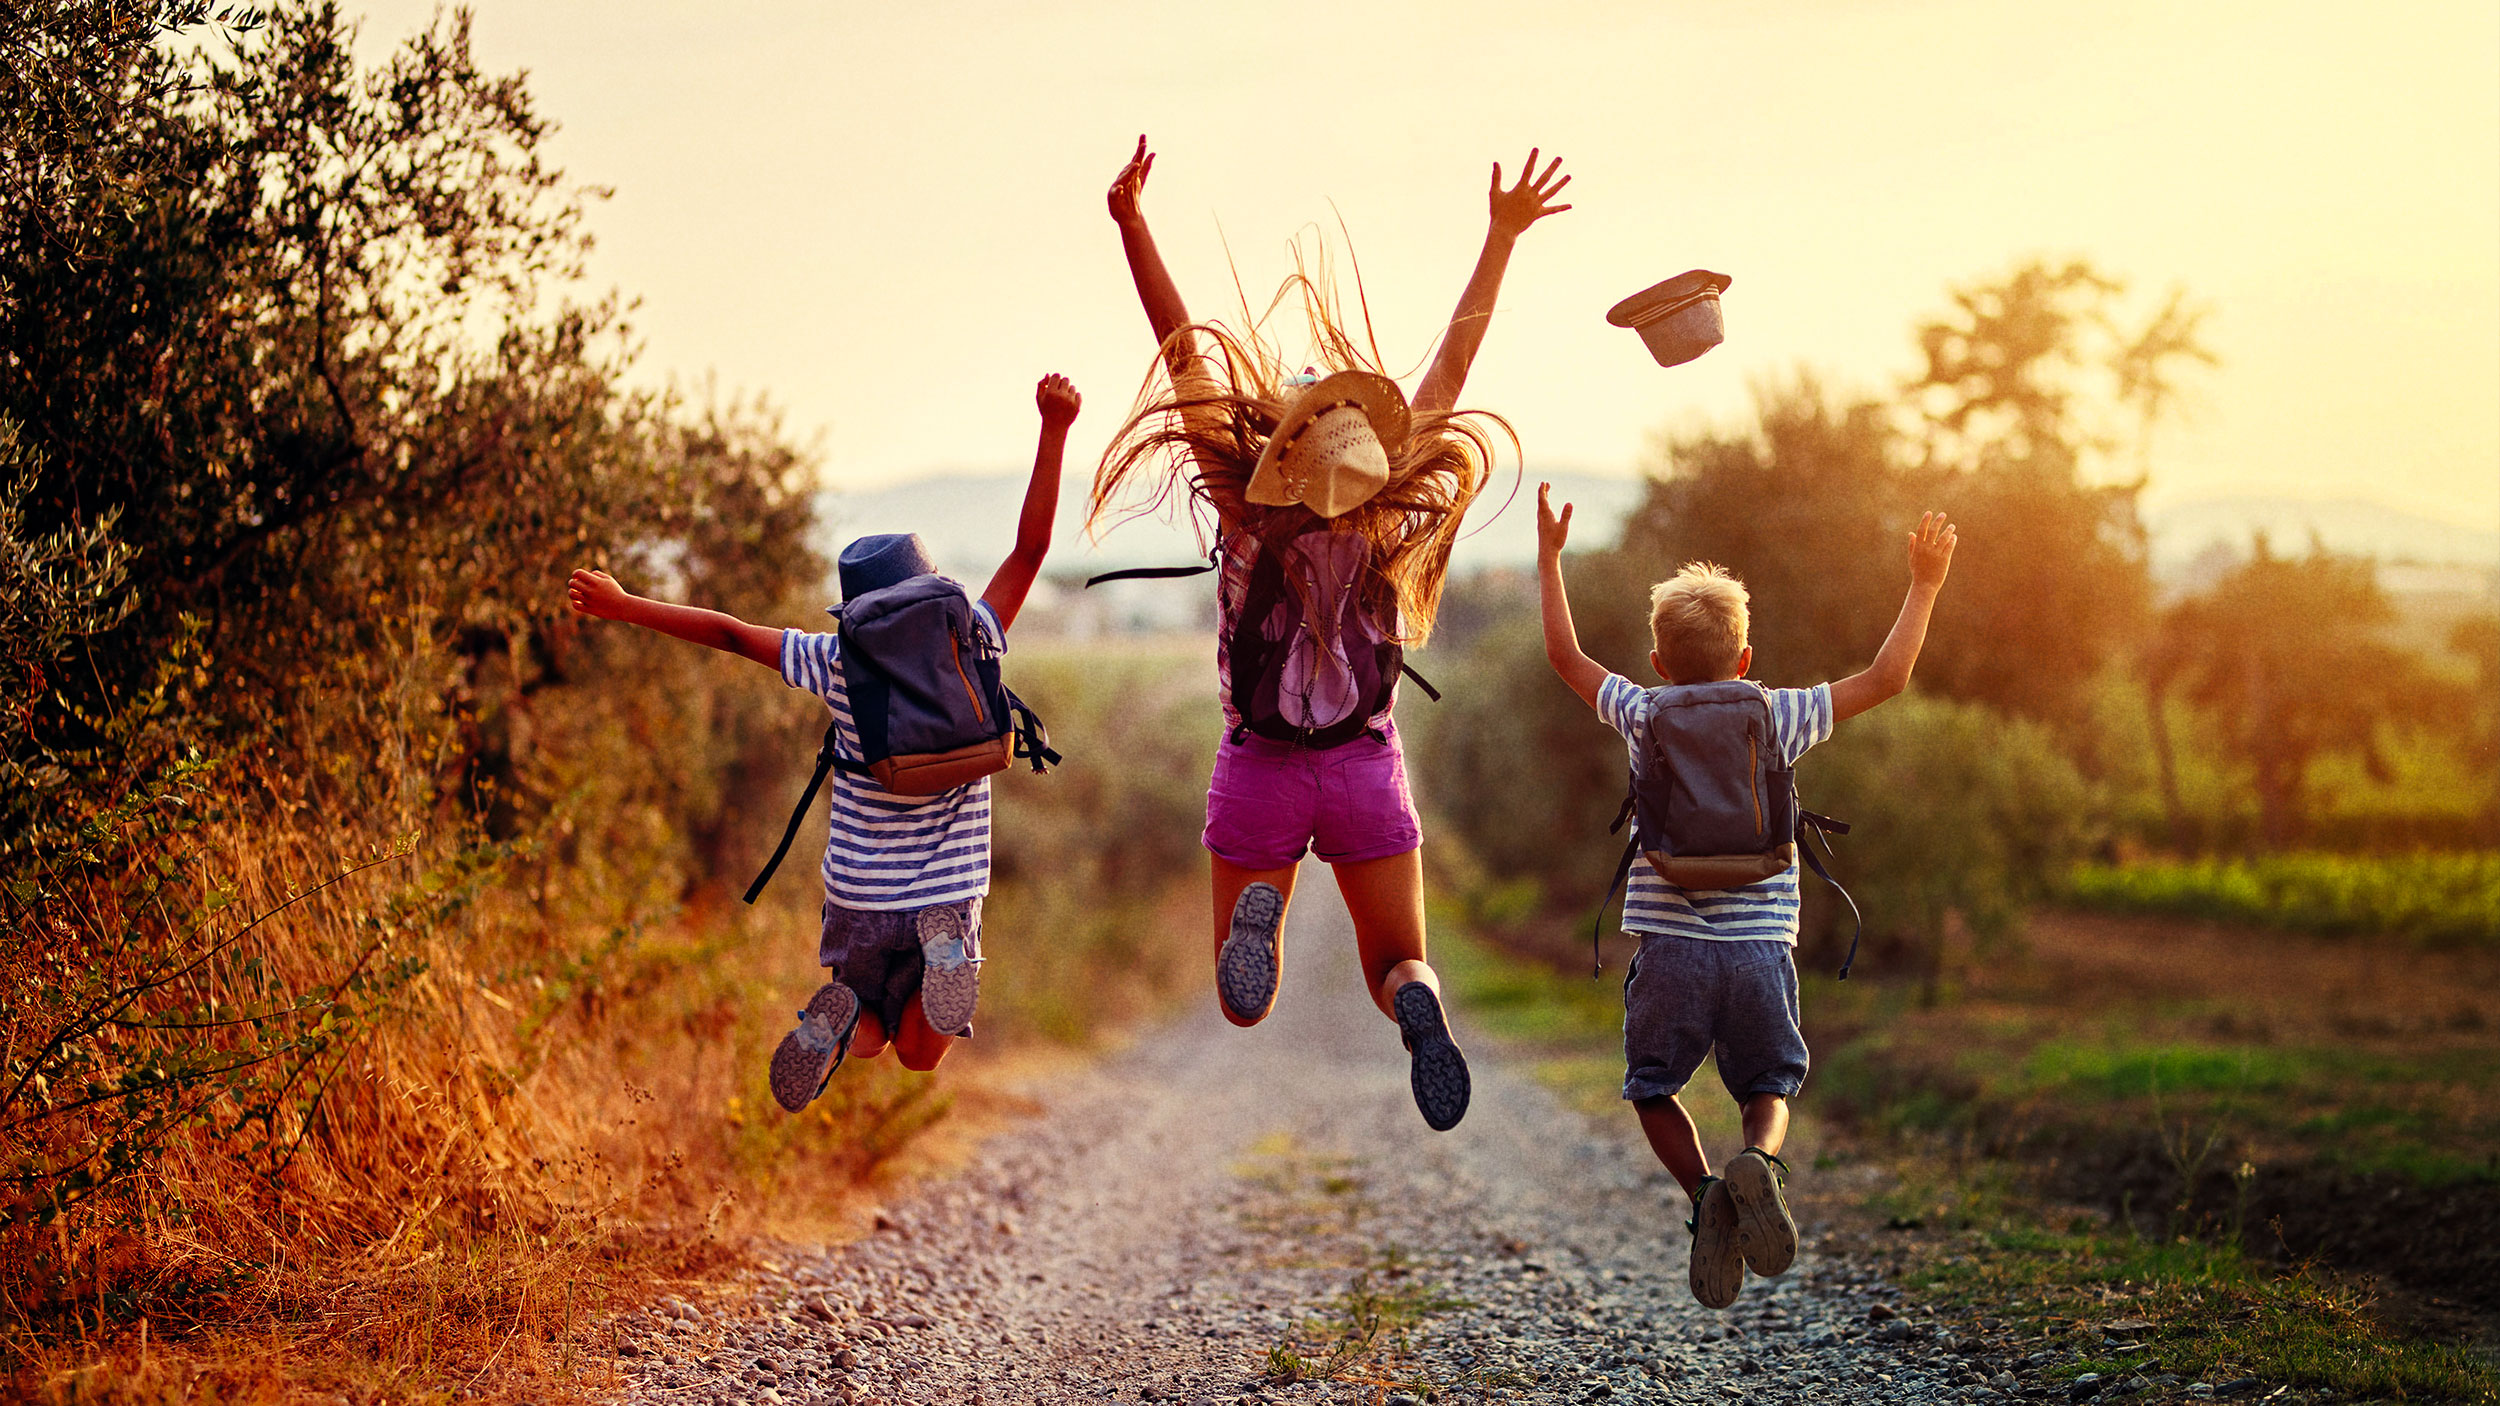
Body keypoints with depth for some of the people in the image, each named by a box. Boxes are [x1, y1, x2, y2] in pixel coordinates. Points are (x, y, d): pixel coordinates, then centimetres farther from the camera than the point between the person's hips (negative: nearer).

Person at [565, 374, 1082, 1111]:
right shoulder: (971, 650, -6)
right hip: (948, 892, -1)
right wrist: (1054, 431, -11)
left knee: (869, 1038, 23)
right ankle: (947, 952, -22)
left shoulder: (840, 666, -5)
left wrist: (621, 605, 9)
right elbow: (1030, 547, -8)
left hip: (860, 896, 1)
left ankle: (837, 1021, -14)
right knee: (920, 1054, 10)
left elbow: (729, 633, 0)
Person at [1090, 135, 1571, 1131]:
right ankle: (1418, 1009, -26)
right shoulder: (1392, 515, -10)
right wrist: (1501, 236, 4)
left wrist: (1130, 223, -18)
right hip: (1366, 769, 1)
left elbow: (1184, 349, -17)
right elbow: (1454, 360, -4)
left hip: (1259, 775, -1)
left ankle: (1258, 915, -27)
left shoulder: (1246, 510, -14)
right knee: (1398, 967, 13)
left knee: (1244, 1006, 10)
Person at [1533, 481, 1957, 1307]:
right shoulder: (1779, 718, 3)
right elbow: (1887, 678, 9)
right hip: (1762, 949, 1)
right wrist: (1925, 586, 19)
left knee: (1654, 1090, 17)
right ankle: (1759, 1163, -16)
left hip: (1670, 945, 0)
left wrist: (1549, 560, 27)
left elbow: (1565, 656, 18)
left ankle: (1703, 1190, -10)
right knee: (1768, 1089, 18)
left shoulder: (1645, 717, 4)